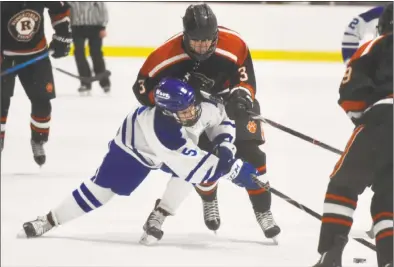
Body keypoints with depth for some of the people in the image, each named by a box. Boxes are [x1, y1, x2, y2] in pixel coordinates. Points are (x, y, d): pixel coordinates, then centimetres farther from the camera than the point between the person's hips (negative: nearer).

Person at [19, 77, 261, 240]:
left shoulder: (201, 106, -33)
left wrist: (225, 146, -25)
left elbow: (221, 121, -8)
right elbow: (193, 169, -50)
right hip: (134, 146, -7)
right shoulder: (162, 130, -50)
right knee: (102, 187, -4)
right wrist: (233, 169, -49)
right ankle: (48, 221, 11)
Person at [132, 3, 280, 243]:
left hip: (232, 103, 0)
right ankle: (209, 200, 26)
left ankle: (263, 212, 2)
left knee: (250, 154, -11)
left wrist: (241, 96, -42)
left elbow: (247, 81, -20)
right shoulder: (168, 54, -29)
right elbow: (143, 86, -19)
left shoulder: (234, 45, -29)